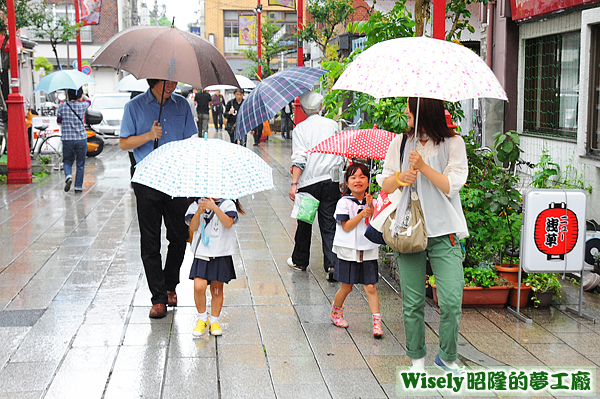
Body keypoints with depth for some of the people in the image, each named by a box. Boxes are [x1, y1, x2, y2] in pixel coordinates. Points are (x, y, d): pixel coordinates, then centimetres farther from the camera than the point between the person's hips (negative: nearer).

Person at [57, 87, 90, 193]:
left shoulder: (62, 106, -2)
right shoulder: (82, 105, -4)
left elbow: (58, 121, 10)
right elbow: (88, 101, 21)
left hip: (67, 139, 1)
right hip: (81, 139, 0)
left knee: (67, 161, 15)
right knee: (80, 164, 10)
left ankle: (68, 176, -13)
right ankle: (78, 186, 11)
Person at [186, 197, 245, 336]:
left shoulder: (228, 204, 0)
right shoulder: (197, 204, 7)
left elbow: (228, 223, -18)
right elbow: (192, 227, -2)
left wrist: (214, 207, -28)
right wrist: (199, 212, -19)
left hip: (221, 254, -1)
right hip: (201, 253, 1)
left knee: (217, 289, 6)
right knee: (199, 287, -12)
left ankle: (214, 320, 24)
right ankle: (202, 318, 10)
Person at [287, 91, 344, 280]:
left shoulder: (300, 128, -4)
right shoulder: (333, 125, 7)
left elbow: (299, 159, -13)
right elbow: (341, 154, 14)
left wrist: (294, 183, -15)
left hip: (308, 182, -2)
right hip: (331, 182, 2)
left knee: (304, 224, 13)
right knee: (329, 224, 2)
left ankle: (299, 261, 27)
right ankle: (332, 264, -10)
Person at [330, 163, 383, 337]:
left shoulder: (371, 202, 5)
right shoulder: (344, 202, -5)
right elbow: (346, 227, -12)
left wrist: (371, 208, -17)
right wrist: (362, 214, -21)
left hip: (368, 251, 2)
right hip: (349, 251, -2)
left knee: (370, 287, -3)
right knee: (346, 287, 8)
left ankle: (377, 322, 1)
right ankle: (336, 311, 33)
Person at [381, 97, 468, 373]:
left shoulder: (453, 142, 1)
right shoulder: (400, 142, 11)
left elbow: (452, 185, -7)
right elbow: (385, 185, 11)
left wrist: (423, 167, -17)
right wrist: (400, 178, -10)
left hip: (443, 230, -2)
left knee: (452, 300, -8)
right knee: (412, 301, 5)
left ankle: (447, 357, 13)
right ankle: (417, 358, 22)